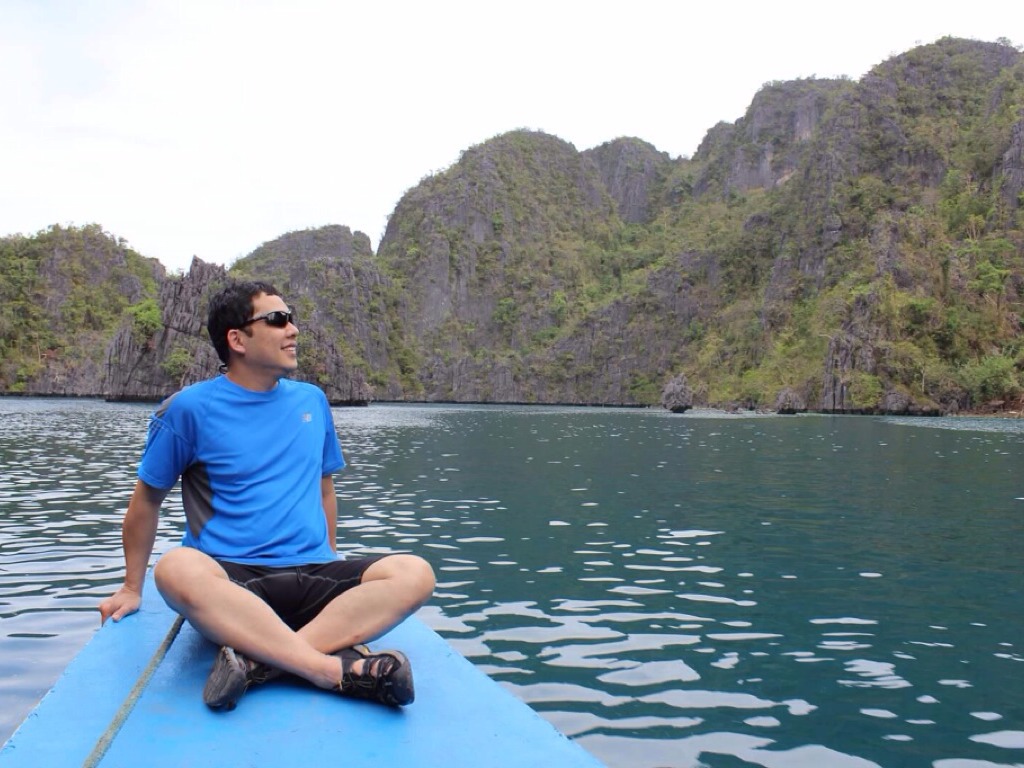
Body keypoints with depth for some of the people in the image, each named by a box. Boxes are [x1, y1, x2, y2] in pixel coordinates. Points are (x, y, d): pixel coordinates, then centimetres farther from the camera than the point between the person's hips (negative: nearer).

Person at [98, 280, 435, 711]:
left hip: (312, 577, 4)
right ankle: (341, 670, -39)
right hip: (230, 579, -3)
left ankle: (260, 659, -34)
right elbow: (148, 499, 11)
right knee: (177, 570, -38)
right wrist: (132, 588, 13)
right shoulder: (189, 408, 2)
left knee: (414, 574, -24)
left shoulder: (312, 401, 14)